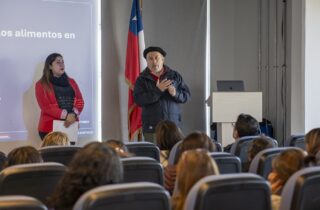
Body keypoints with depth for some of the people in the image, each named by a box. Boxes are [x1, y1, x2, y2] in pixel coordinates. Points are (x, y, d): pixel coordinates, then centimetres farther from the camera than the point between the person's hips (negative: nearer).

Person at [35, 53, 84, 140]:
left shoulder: (71, 82, 15)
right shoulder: (42, 84, 0)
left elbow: (80, 101, 8)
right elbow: (46, 107, -10)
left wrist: (74, 114, -13)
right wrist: (66, 115, -19)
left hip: (71, 126, 4)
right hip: (50, 128, -4)